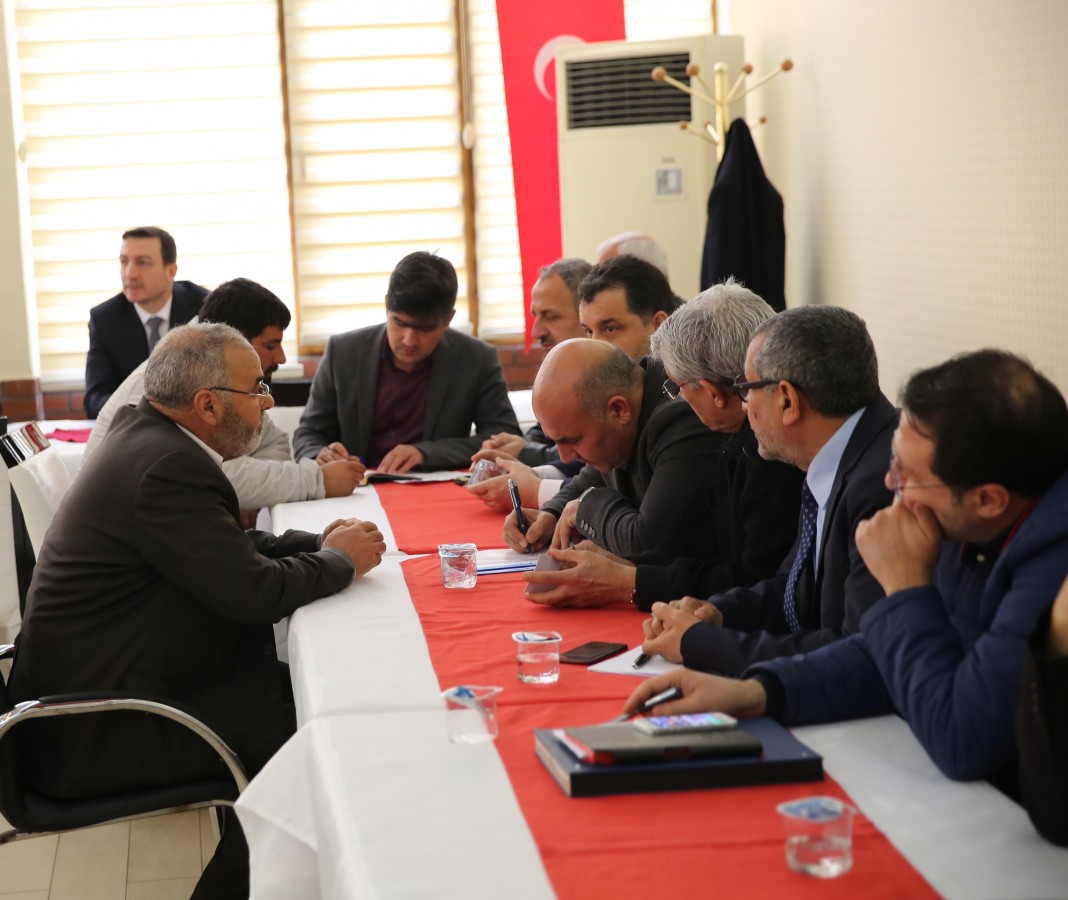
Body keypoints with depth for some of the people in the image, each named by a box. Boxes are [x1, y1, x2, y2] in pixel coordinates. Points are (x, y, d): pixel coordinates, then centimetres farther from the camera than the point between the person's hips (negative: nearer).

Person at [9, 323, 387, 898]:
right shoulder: (167, 466, -24)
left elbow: (227, 549, 16)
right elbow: (255, 590, -24)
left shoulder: (145, 435, 7)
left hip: (91, 685, 10)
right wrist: (339, 560, -7)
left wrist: (318, 544, 4)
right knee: (297, 738, -10)